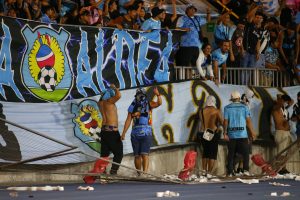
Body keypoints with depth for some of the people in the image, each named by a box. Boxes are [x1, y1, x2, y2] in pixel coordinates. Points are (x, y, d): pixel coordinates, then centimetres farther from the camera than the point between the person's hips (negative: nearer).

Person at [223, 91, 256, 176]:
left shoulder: (227, 108, 3)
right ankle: (246, 170, -7)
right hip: (242, 134, -1)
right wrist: (252, 133, 2)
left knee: (231, 153, 7)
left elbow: (225, 121, -2)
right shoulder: (244, 107, 1)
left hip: (231, 134, 1)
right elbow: (248, 121, -2)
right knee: (245, 152, 5)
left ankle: (230, 172, 5)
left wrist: (225, 133, 0)